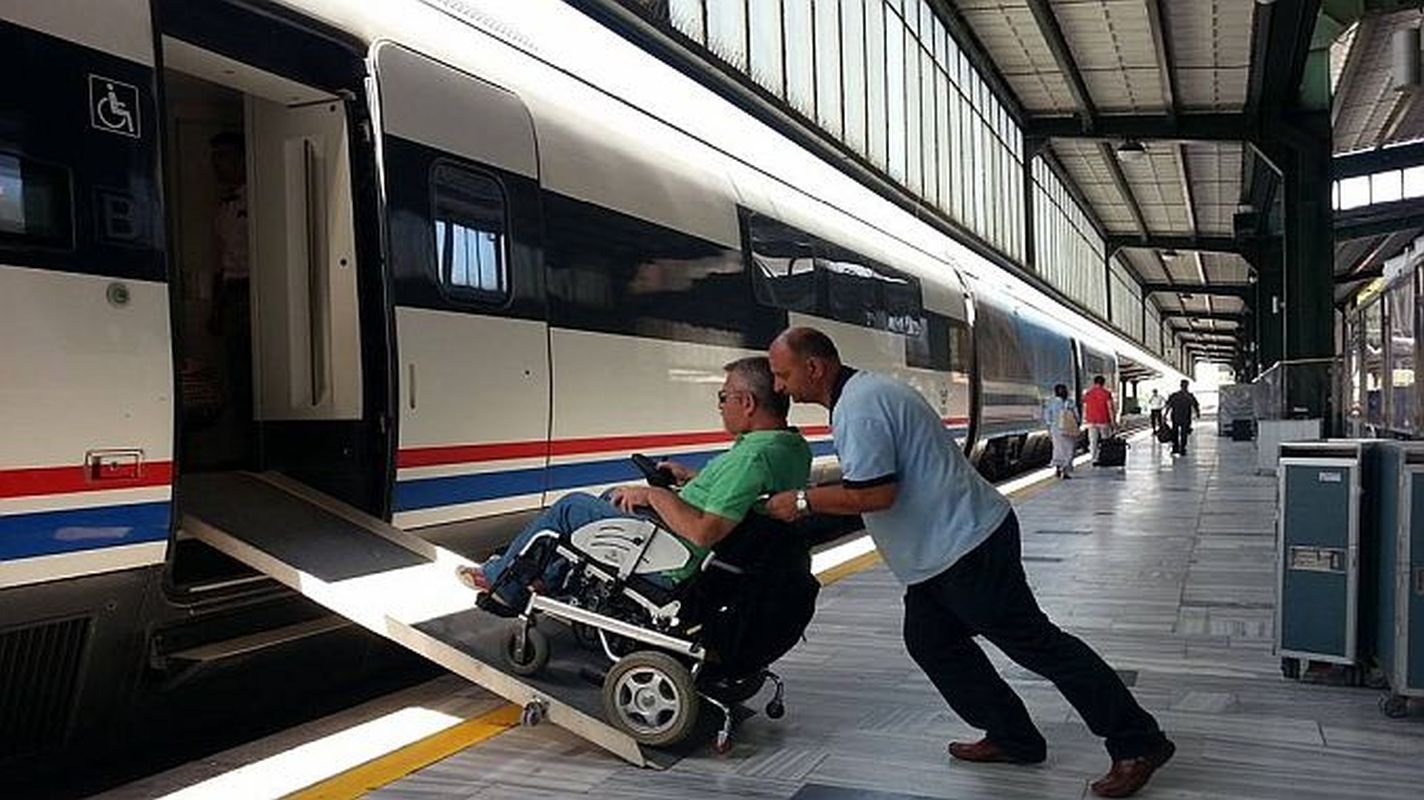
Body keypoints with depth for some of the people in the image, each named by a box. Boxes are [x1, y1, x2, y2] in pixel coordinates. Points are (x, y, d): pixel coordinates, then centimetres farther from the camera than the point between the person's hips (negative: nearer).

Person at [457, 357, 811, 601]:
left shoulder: (754, 457, -30)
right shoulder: (796, 446, 1)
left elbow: (704, 533, -35)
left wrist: (655, 495, -22)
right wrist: (692, 478, 15)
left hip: (677, 566, -10)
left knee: (571, 507, 5)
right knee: (613, 497, 27)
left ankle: (501, 580, 25)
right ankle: (550, 578, 35)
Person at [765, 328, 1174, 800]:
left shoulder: (858, 405, -20)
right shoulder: (867, 390, 13)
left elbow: (875, 493, -26)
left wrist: (802, 502, -17)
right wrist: (806, 499, 17)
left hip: (965, 544, -10)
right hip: (941, 548, 10)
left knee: (1035, 642, -3)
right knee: (929, 642, 14)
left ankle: (1137, 745, 7)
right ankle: (1014, 739, 23)